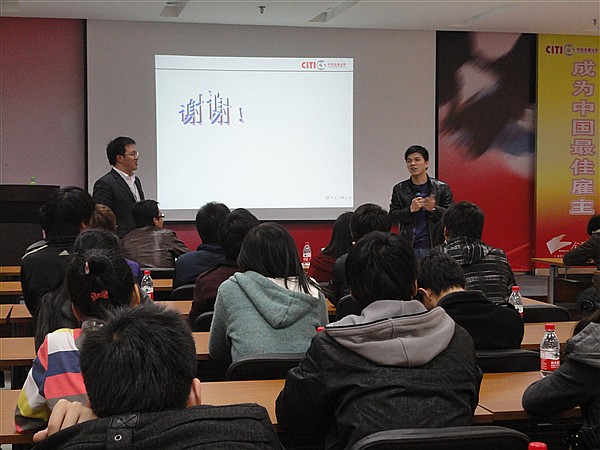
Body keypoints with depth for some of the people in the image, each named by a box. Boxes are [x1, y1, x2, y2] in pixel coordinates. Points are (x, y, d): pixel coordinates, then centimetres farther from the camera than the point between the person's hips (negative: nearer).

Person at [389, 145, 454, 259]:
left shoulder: (441, 188, 6)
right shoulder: (399, 189, 10)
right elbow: (392, 216, 5)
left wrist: (434, 208, -15)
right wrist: (410, 209, -12)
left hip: (434, 246, -1)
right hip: (408, 247, 1)